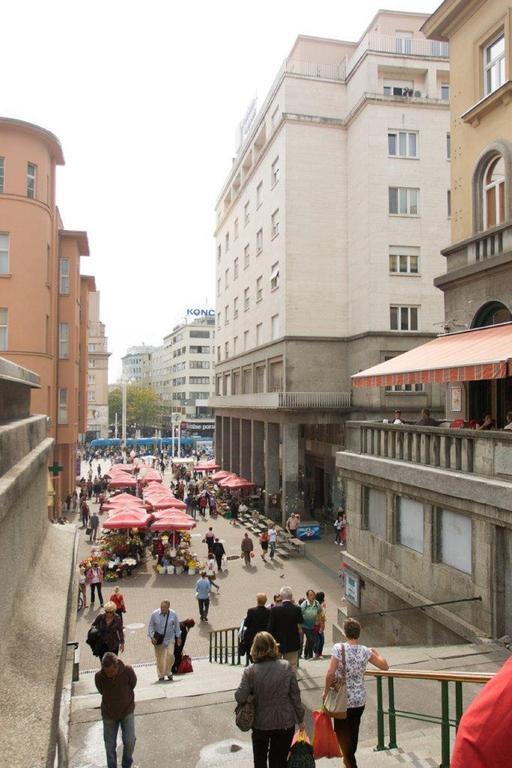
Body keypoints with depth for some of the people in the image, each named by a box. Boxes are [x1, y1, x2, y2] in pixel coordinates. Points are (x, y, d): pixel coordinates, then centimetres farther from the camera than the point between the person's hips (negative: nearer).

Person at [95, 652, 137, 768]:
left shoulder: (128, 671, -27)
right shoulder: (99, 677, -25)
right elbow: (102, 692, -4)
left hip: (127, 711, -1)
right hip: (109, 714, 1)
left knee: (129, 741, -3)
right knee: (110, 745, 8)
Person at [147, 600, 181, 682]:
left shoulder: (173, 614, -6)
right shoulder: (154, 614, -10)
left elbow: (177, 626, 7)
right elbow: (150, 626, -1)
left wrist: (178, 637, 10)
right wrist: (152, 637, -10)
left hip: (170, 639, 0)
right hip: (158, 639, 0)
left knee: (170, 655, -13)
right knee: (159, 658, 5)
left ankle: (168, 672, 10)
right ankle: (161, 676, 22)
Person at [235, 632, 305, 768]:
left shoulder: (250, 671, -16)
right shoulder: (286, 667, -13)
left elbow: (240, 697, -18)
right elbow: (295, 695, -8)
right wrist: (300, 718, 4)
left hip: (260, 724, 0)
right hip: (285, 723, 1)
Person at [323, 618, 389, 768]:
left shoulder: (338, 648, -17)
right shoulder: (365, 651, -8)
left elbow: (330, 674, -21)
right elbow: (385, 666, 3)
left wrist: (326, 691, -6)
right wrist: (376, 652, 19)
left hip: (342, 699, -4)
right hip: (360, 700, 4)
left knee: (341, 731, 14)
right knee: (353, 730, 24)